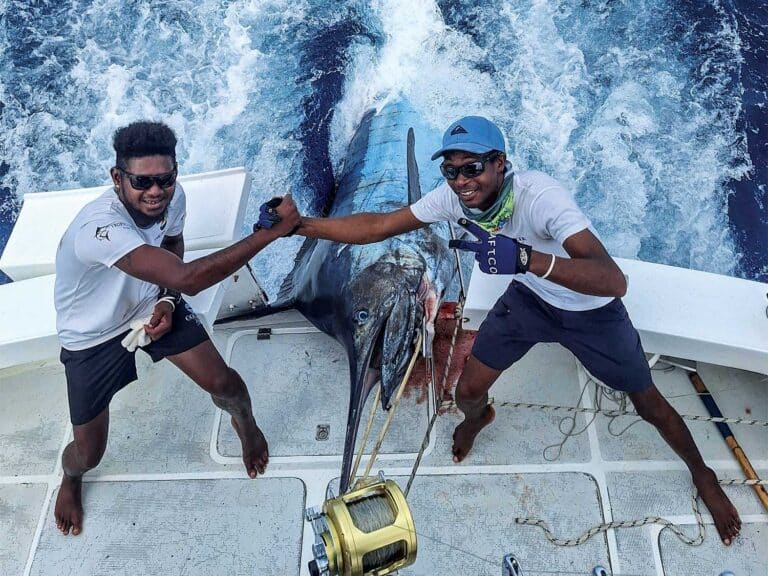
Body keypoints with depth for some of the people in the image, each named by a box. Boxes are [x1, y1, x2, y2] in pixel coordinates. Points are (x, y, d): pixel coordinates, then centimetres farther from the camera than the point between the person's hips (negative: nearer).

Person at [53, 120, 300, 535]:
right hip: (93, 337, -3)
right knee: (88, 454, 5)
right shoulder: (98, 226, -41)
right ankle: (70, 479, 46)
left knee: (222, 382, -7)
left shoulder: (173, 197, -20)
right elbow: (188, 278, -51)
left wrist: (168, 301, -13)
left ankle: (244, 422, 32)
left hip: (150, 306, 4)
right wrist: (271, 230, -49)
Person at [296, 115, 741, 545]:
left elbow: (614, 282, -50)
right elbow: (379, 225, -15)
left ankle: (703, 475, 43)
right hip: (530, 299, 4)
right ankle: (479, 418, 45)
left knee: (650, 406, 11)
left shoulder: (540, 195, -40)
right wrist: (299, 225, -22)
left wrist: (525, 257, -64)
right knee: (467, 393, 4)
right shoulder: (454, 196, -23)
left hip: (592, 311, -4)